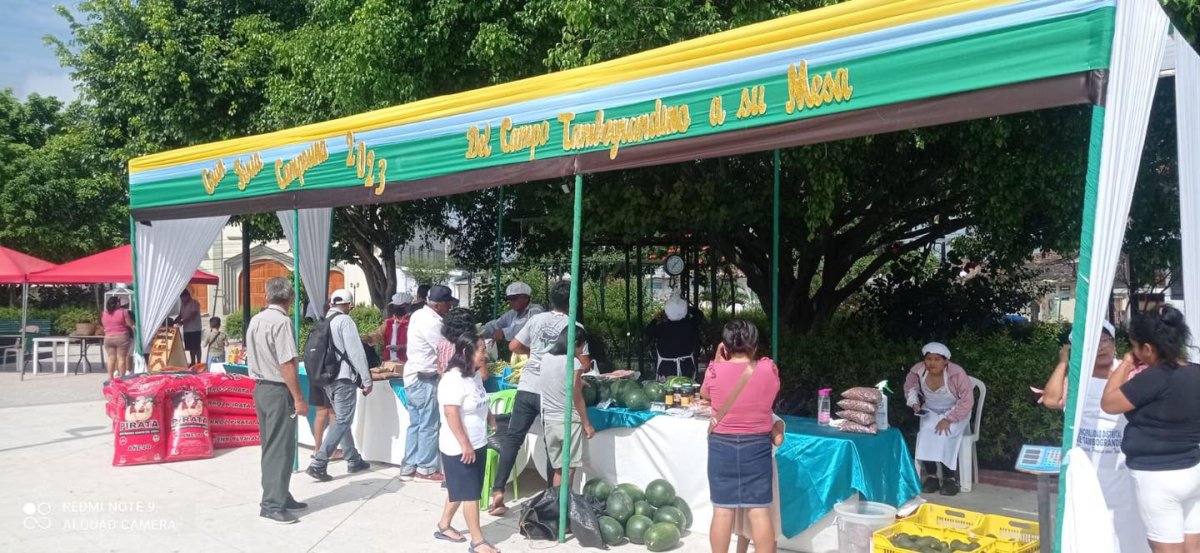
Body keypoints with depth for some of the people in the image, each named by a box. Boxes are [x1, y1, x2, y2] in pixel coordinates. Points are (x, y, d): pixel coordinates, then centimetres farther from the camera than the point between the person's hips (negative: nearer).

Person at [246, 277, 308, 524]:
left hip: (260, 388, 9)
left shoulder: (255, 321, 9)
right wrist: (299, 398, -17)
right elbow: (287, 364, -20)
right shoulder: (282, 321, -18)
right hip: (278, 391, -9)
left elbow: (252, 357, 15)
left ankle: (279, 496, 24)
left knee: (271, 446, 15)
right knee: (280, 449, -2)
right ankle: (272, 504, 1)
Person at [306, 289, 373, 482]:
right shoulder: (345, 321, -11)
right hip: (343, 378, -8)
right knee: (342, 422, -5)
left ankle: (353, 460, 24)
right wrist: (367, 380, -11)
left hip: (326, 378, 8)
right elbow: (356, 353, -15)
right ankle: (318, 464, -11)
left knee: (341, 419, 16)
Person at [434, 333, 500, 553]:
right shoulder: (453, 379, -23)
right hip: (459, 448, -9)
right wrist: (465, 445, -23)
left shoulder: (475, 374, 5)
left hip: (478, 444, 9)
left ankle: (443, 527, 35)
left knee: (459, 490, 19)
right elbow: (451, 415, -25)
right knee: (470, 494, -1)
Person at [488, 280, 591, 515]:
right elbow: (584, 364, -5)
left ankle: (498, 491, 4)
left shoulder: (536, 319, 6)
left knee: (512, 437, 9)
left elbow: (514, 346, 12)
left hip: (527, 388, 3)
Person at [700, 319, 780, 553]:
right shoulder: (768, 369, -7)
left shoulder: (716, 371, -9)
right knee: (760, 511, 5)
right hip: (757, 446, 0)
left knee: (722, 510, 6)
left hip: (722, 446, 0)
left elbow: (704, 394, 12)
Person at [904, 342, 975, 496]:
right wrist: (914, 403, -10)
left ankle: (950, 478, -16)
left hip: (955, 413, -3)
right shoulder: (918, 370, -15)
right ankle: (931, 476, -14)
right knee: (926, 434, -25)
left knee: (944, 435, -29)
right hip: (930, 411, 3)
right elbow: (910, 386, 8)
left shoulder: (957, 373, -26)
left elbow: (967, 401, -21)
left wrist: (948, 420, -26)